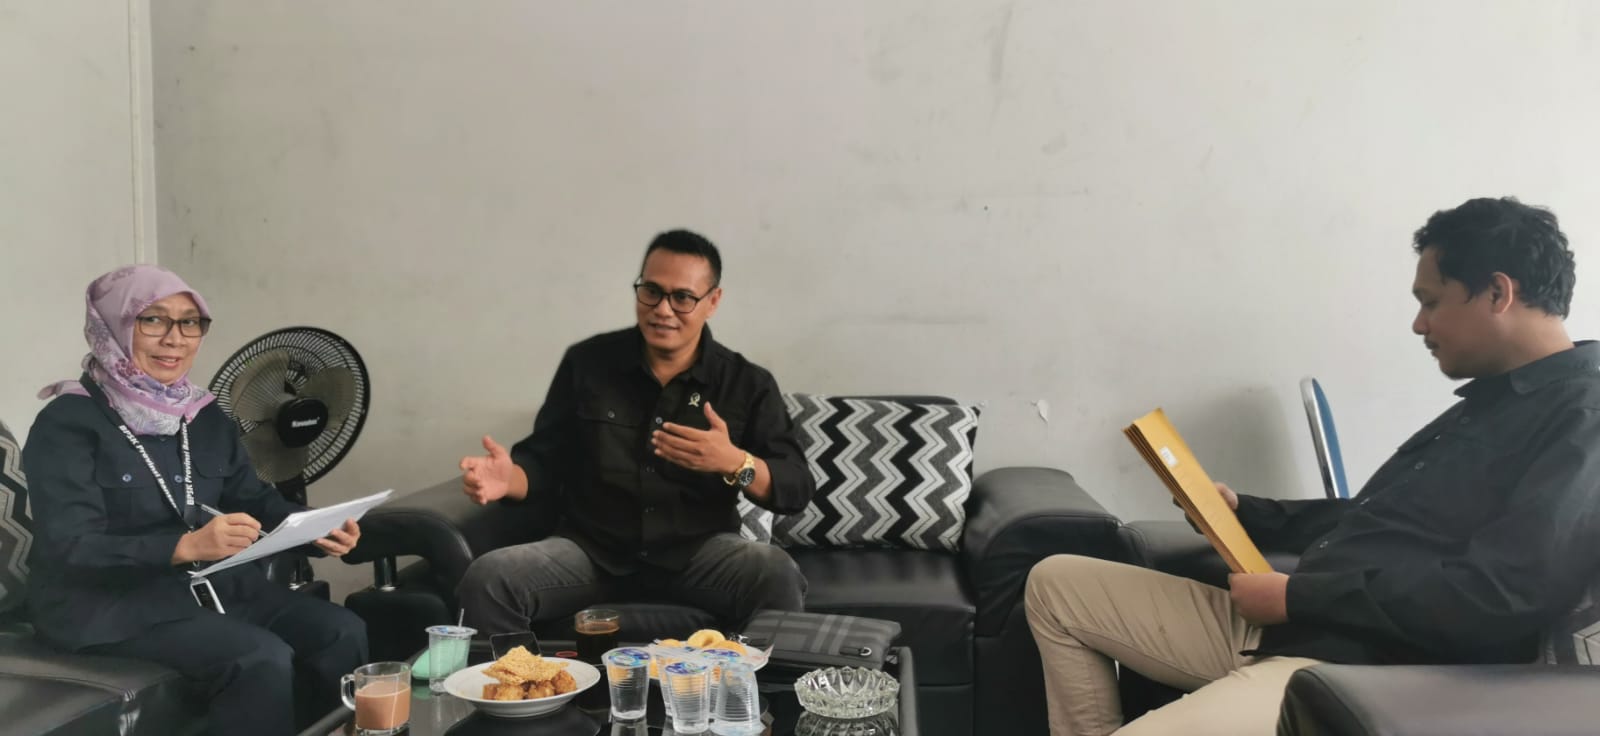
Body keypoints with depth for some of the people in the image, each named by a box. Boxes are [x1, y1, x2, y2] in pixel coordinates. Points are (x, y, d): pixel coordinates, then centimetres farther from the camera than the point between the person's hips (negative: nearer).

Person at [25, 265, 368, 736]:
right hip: (106, 603, -6)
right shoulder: (68, 423, -11)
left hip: (209, 583, 6)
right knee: (262, 657, -27)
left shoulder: (206, 416, 9)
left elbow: (254, 499, 10)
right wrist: (186, 546, -35)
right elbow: (71, 549, -20)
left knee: (342, 632, -12)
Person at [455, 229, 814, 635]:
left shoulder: (747, 383, -1)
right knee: (486, 579, -25)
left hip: (700, 552, -1)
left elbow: (798, 487, -6)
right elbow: (544, 458, 5)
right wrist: (510, 479, -19)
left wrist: (735, 463, -26)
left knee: (777, 574, -31)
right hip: (590, 548, 1)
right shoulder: (586, 362, 3)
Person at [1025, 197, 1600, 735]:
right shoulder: (1489, 400, 20)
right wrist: (1247, 514, 15)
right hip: (1282, 625, 10)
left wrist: (1297, 595, -17)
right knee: (1055, 584, 9)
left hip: (1362, 668, -10)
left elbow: (1499, 598, -24)